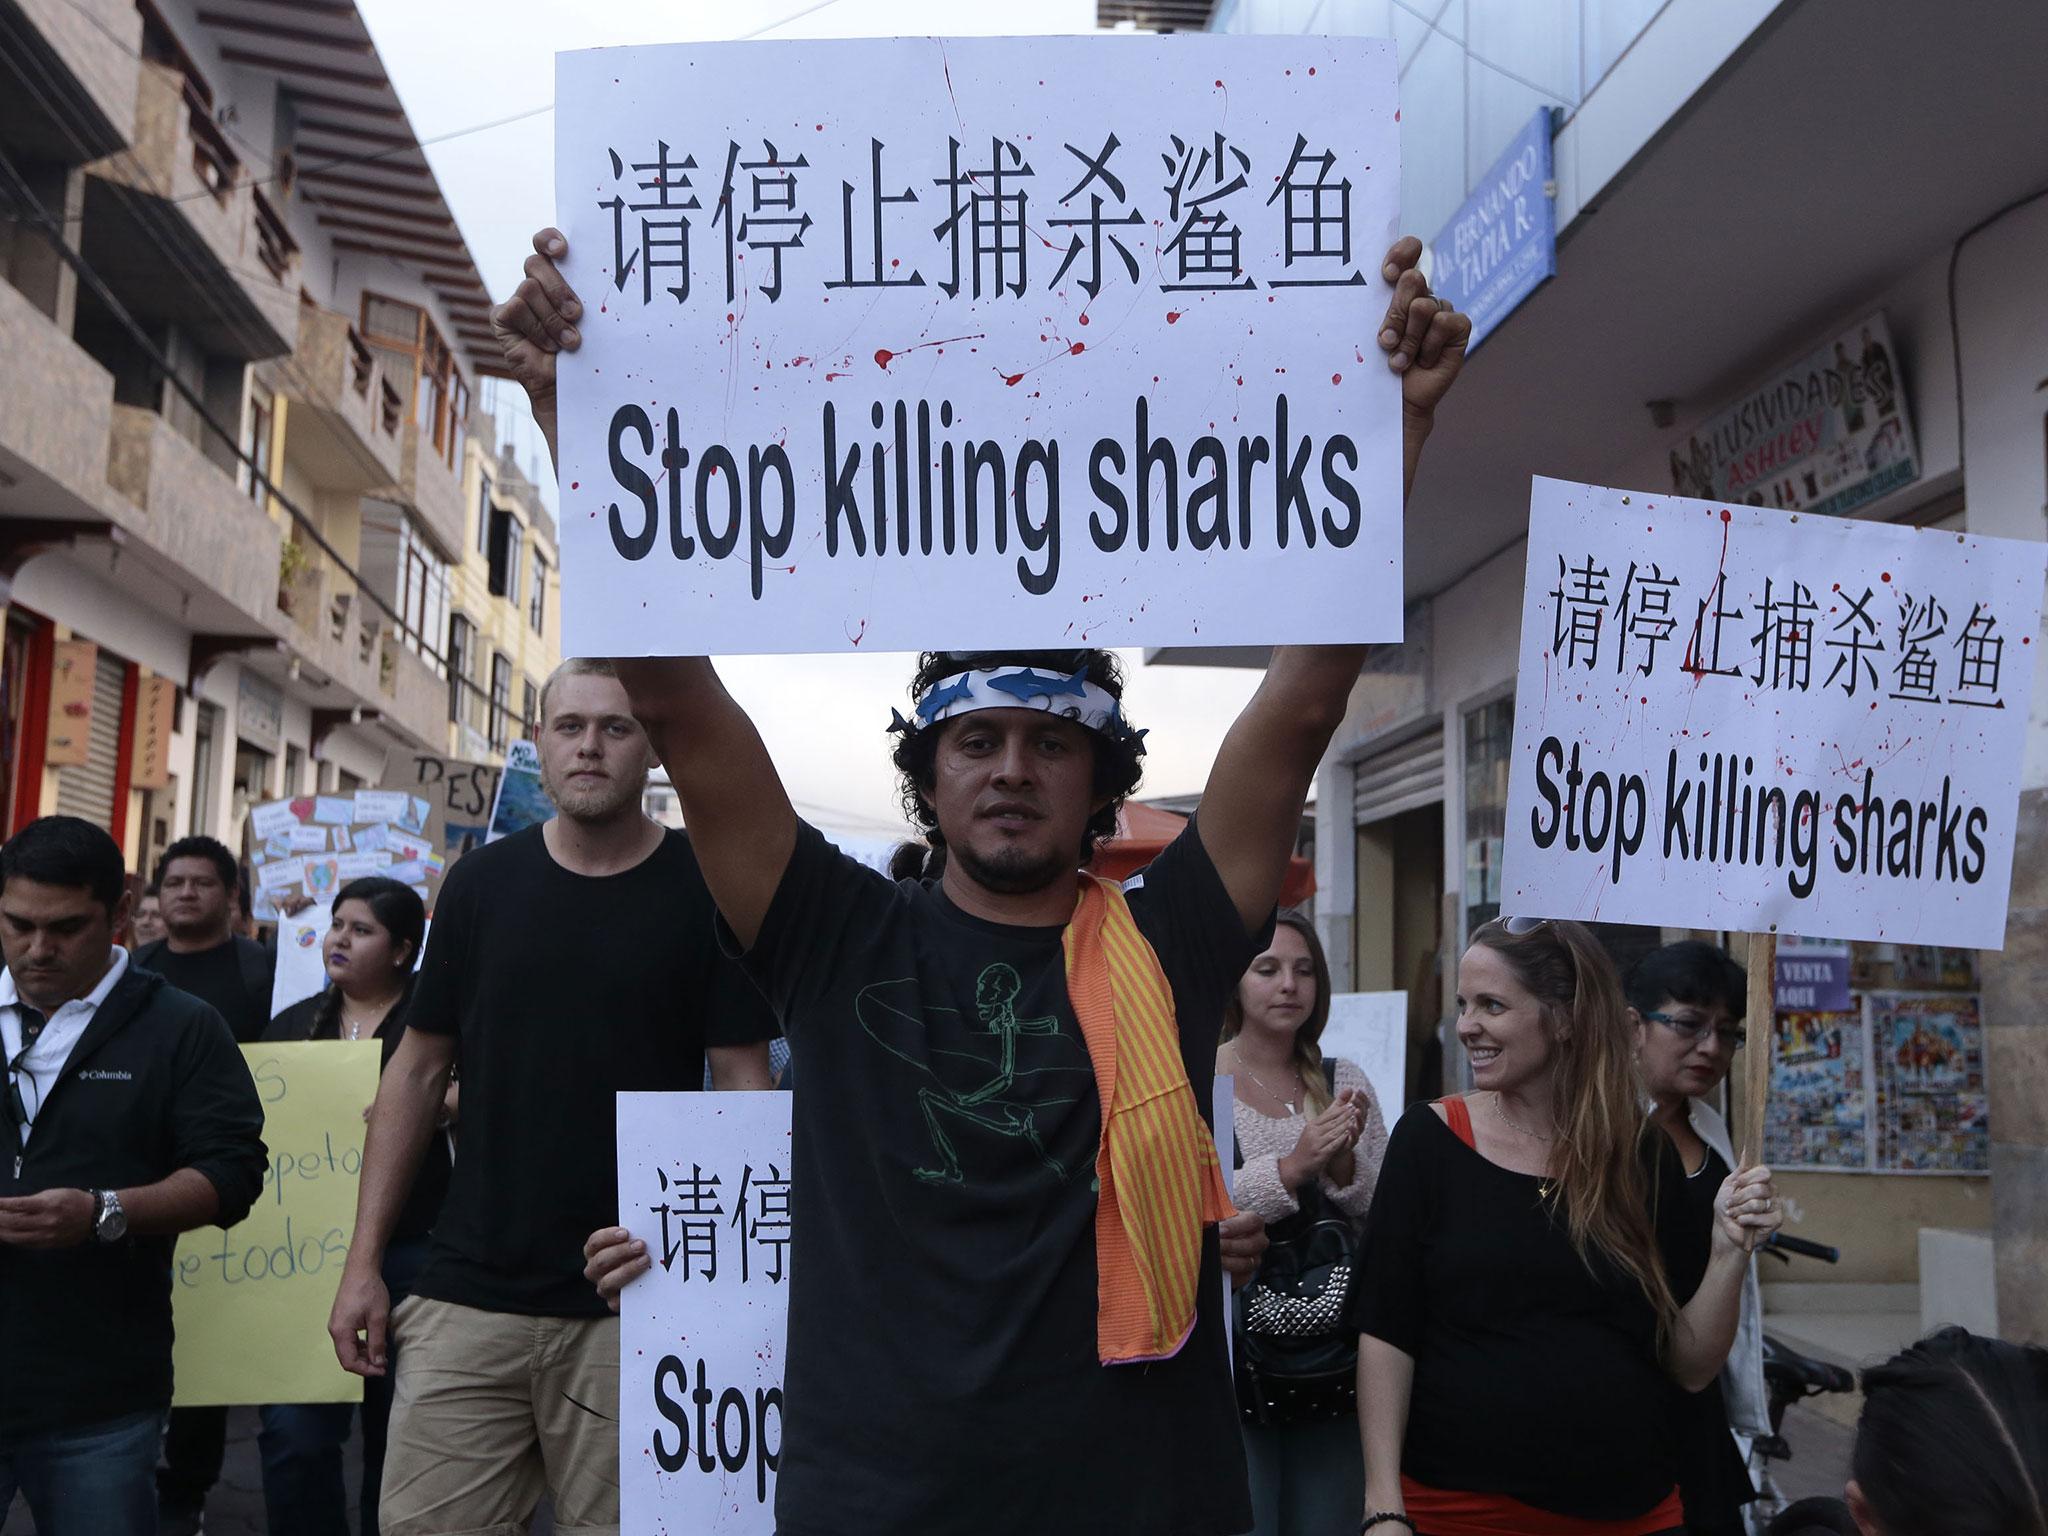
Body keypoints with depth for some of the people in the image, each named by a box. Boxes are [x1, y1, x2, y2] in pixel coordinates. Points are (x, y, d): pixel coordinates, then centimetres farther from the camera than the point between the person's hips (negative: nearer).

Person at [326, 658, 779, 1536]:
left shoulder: (706, 892, -3)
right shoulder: (482, 882, 5)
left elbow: (741, 1085, -3)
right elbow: (419, 1068, 10)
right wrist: (364, 1258, 5)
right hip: (466, 1296, 2)